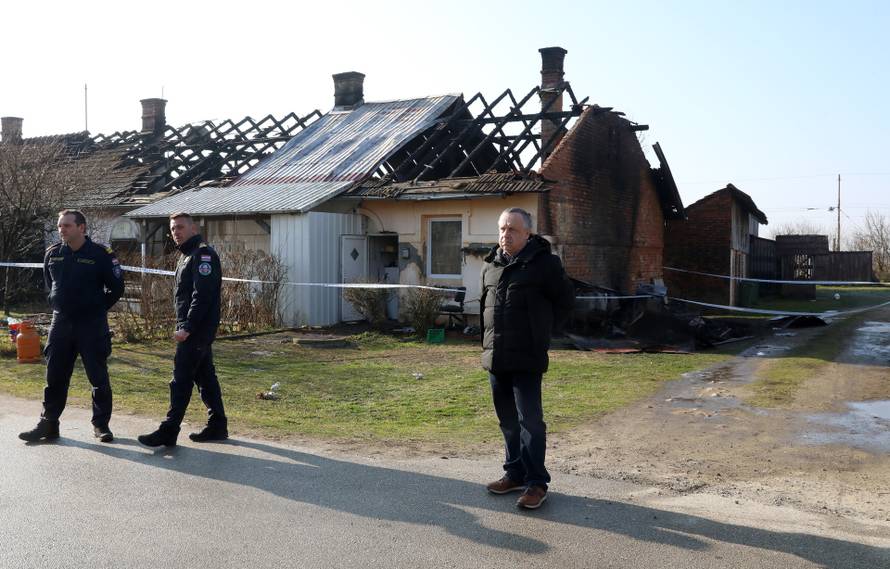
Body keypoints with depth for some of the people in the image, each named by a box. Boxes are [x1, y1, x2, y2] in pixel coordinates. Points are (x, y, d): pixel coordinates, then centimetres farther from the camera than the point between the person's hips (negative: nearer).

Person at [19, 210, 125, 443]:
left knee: (99, 378, 2)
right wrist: (57, 304, 15)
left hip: (92, 325, -4)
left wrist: (98, 308, 1)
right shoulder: (52, 254, 5)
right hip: (60, 322, 4)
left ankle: (101, 424, 14)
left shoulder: (101, 255, -9)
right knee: (55, 377, 9)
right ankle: (48, 424, 19)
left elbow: (117, 287, -2)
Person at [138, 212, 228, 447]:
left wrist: (187, 328, -24)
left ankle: (168, 432, -4)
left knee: (181, 381, -7)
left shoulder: (203, 254, -13)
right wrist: (185, 326, 15)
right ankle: (217, 426, 20)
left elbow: (202, 295, -22)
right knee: (205, 378, 13)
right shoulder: (187, 256, 19)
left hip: (196, 330, -10)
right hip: (196, 331, 10)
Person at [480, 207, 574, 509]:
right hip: (495, 358, 7)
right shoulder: (491, 265, 12)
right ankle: (515, 473, 27)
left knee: (530, 420, -6)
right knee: (508, 420, 15)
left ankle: (536, 482, 2)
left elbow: (565, 300, 2)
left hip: (526, 359, -6)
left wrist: (542, 331, 3)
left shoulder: (544, 264, -7)